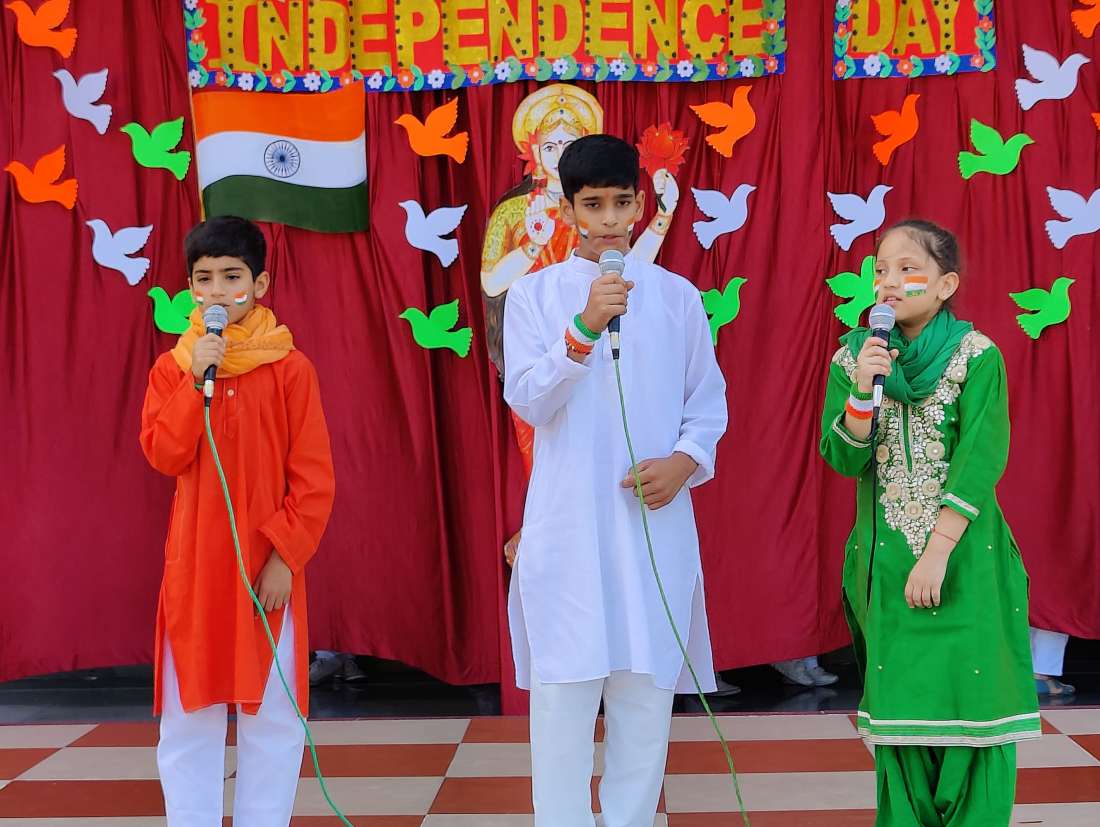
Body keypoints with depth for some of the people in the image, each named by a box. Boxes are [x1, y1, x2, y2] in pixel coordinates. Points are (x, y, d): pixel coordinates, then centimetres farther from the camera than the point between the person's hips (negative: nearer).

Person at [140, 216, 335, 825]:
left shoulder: (289, 368, -4)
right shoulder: (171, 369, 5)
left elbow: (313, 478, -5)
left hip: (267, 563, -2)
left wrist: (285, 556, -12)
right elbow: (163, 456, -8)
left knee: (271, 714, 3)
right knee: (188, 713, 6)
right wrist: (197, 380, -15)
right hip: (194, 562, 2)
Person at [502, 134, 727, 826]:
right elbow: (527, 400, -7)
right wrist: (584, 328, -21)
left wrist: (685, 459, -9)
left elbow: (709, 400, 10)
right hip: (567, 521, -1)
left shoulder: (677, 295, 7)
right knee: (564, 684, -2)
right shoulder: (534, 294, 3)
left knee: (648, 680, 5)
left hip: (655, 520, 2)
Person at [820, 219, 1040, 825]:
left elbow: (981, 461, -13)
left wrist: (937, 553, -17)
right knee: (897, 699, 5)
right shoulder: (852, 357, 3)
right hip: (886, 562, 3)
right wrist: (861, 389, -19)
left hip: (965, 555, -2)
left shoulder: (977, 355, -6)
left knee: (971, 694, -2)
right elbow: (843, 460, -3)